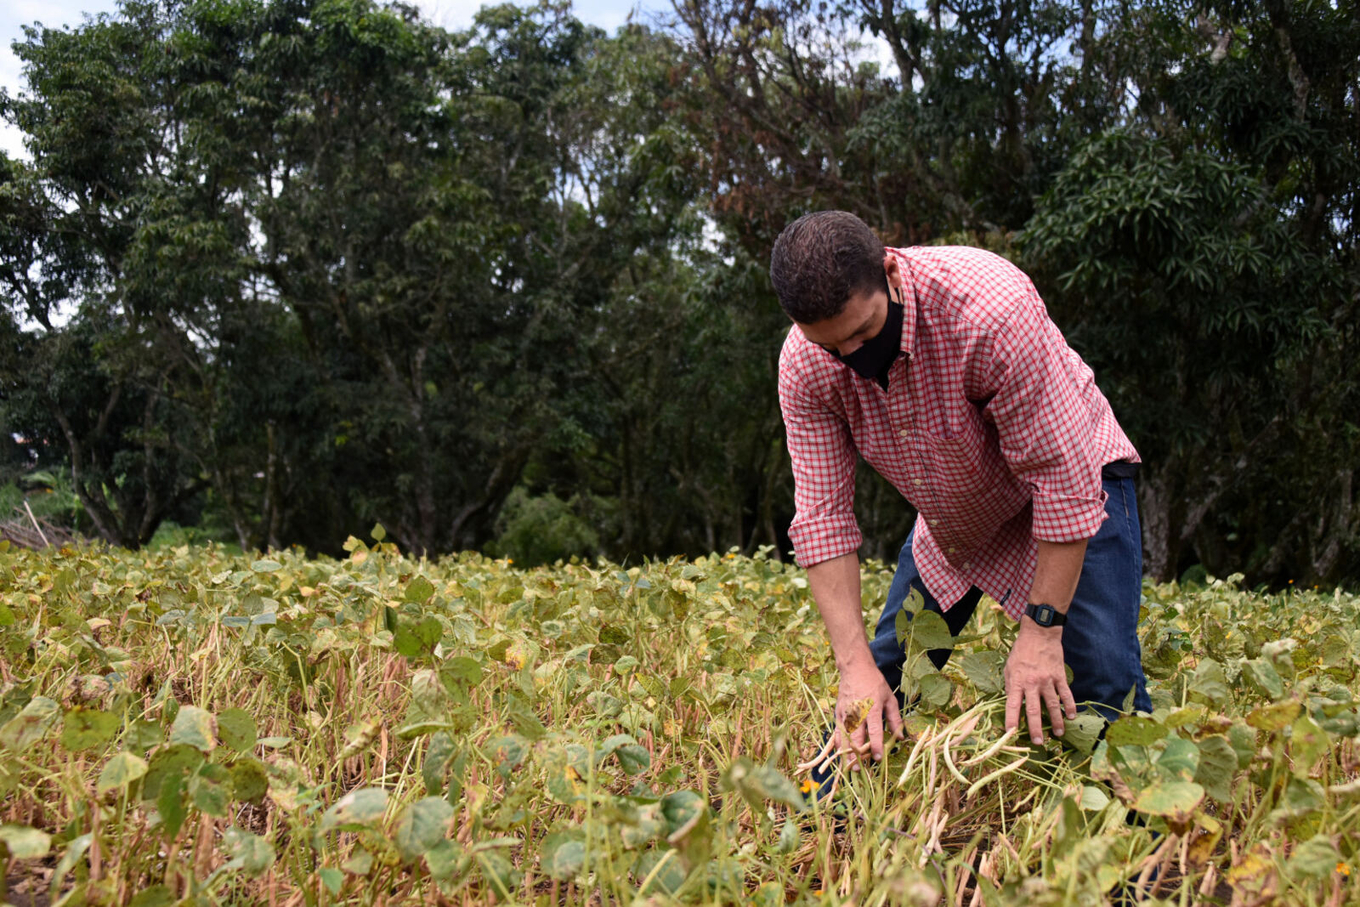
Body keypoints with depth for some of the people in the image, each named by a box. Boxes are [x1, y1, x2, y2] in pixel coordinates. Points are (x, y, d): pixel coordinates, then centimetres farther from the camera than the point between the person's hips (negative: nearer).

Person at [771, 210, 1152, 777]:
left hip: (1071, 475, -4)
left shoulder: (992, 309, -38)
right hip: (949, 515, 4)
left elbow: (1063, 474, -32)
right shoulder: (804, 368, -23)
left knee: (1103, 679, -17)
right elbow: (823, 513, -20)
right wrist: (854, 664, -28)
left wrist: (1042, 630, -30)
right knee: (884, 677, 1)